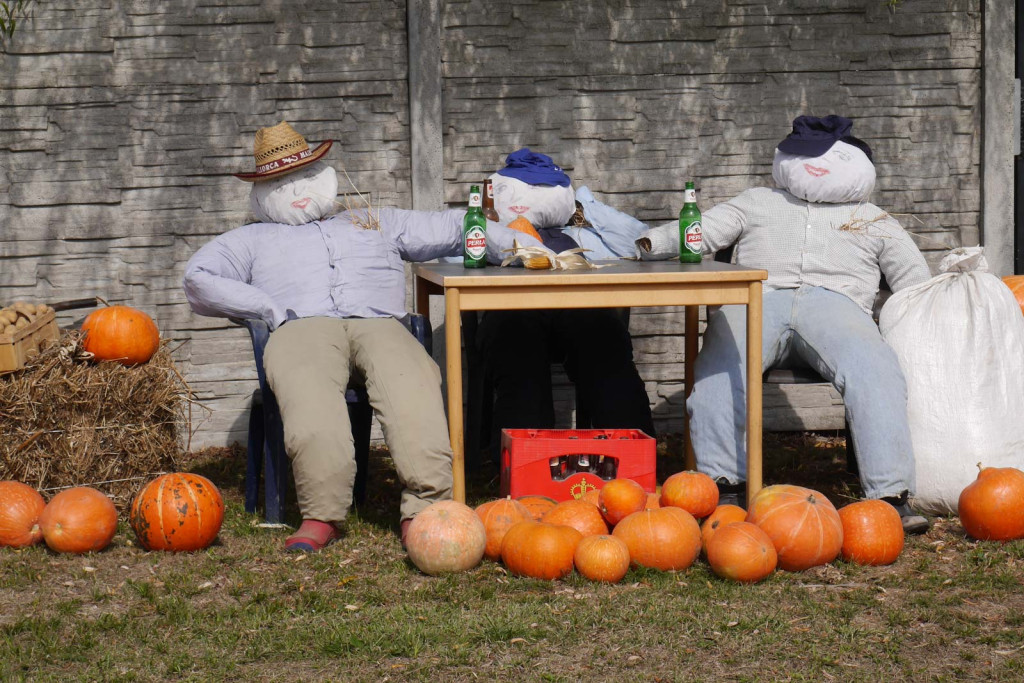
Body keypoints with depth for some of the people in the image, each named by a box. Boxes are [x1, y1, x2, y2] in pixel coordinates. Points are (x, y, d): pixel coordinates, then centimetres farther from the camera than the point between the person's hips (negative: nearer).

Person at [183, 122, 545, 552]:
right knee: (310, 399, -39)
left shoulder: (379, 224, 40)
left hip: (378, 323, 1)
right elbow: (198, 279, 19)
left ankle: (425, 509, -47)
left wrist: (520, 245, 20)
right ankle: (322, 514, -44)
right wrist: (271, 310, 5)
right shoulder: (253, 239, 35)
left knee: (412, 385, -36)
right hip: (303, 328, -1)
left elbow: (452, 229, 35)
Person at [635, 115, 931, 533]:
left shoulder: (872, 219, 35)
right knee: (720, 366, -35)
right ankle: (725, 486, -38)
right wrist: (652, 242, 2)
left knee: (874, 369, -35)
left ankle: (890, 494, -42)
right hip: (757, 298, 0)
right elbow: (700, 232, 22)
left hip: (835, 302, 0)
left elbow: (915, 282, 30)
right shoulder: (758, 203, 36)